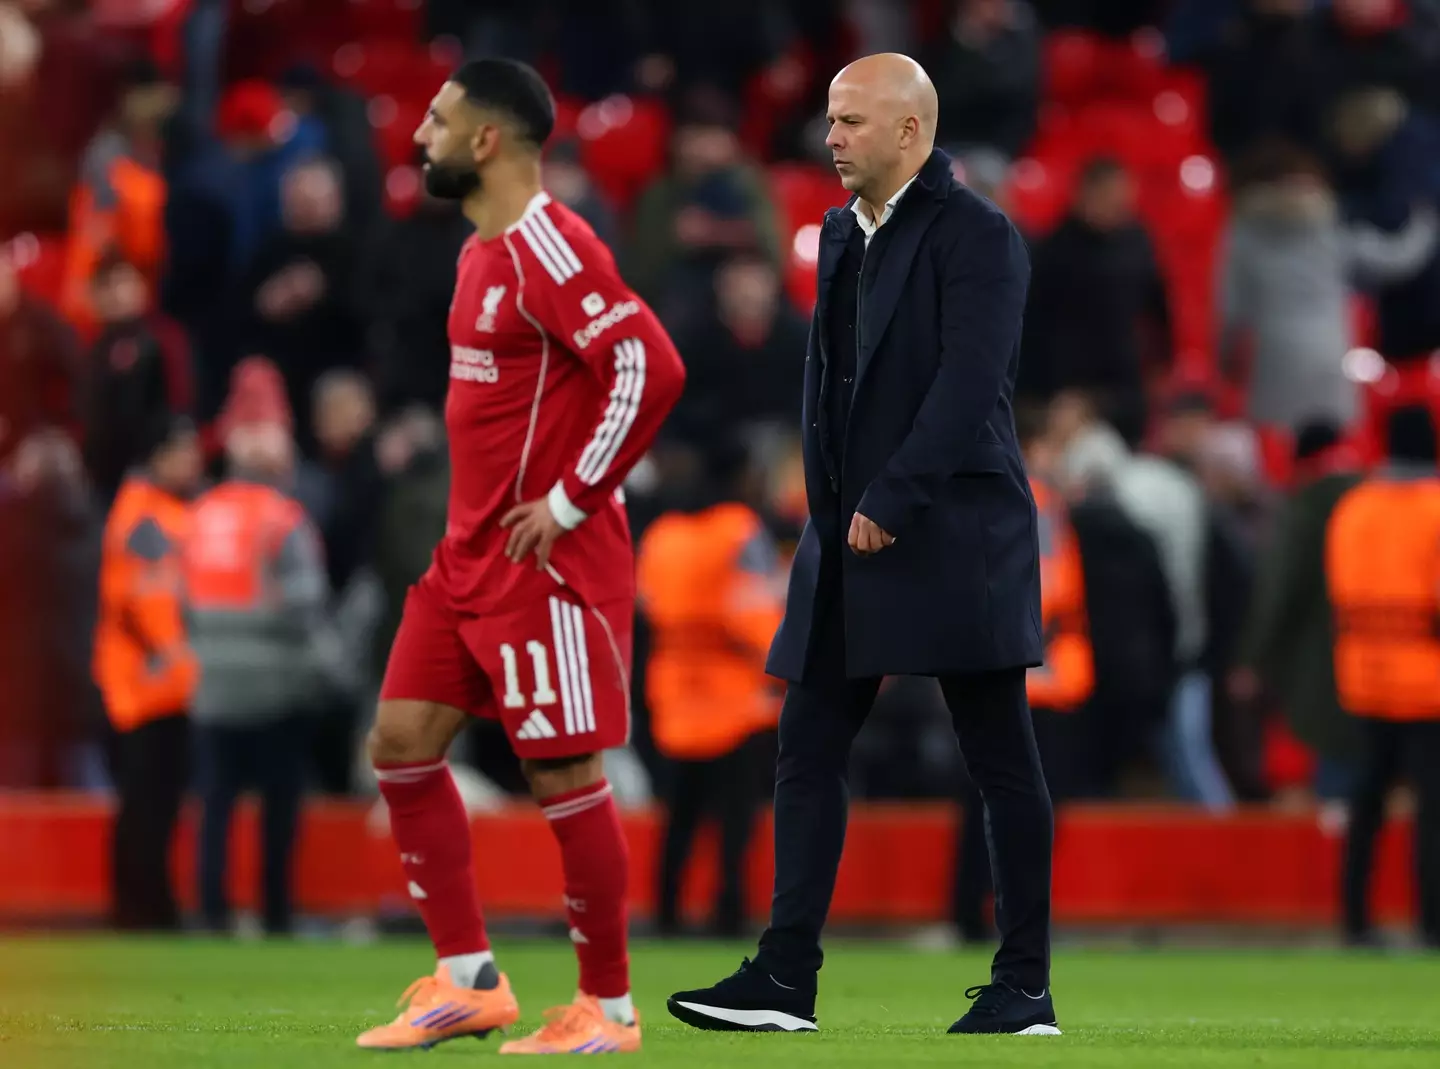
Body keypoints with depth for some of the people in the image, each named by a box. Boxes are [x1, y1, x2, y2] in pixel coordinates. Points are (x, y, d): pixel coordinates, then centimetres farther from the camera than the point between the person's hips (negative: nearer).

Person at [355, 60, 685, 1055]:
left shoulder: (549, 247, -17)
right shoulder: (484, 253, 14)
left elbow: (652, 368, -27)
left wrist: (570, 500, -21)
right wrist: (478, 511, 17)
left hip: (550, 562, -10)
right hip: (472, 553, 10)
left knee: (566, 775, -4)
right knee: (403, 740, 7)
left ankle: (608, 1009, 7)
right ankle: (470, 982, 13)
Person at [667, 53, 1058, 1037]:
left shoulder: (976, 235, -10)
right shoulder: (843, 233, 14)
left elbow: (971, 382, -19)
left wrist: (891, 501, -21)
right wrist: (832, 509, 10)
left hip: (951, 535, -8)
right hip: (850, 536, 8)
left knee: (1002, 762, 0)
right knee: (809, 749, 3)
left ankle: (1026, 989, 4)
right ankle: (786, 978, 2)